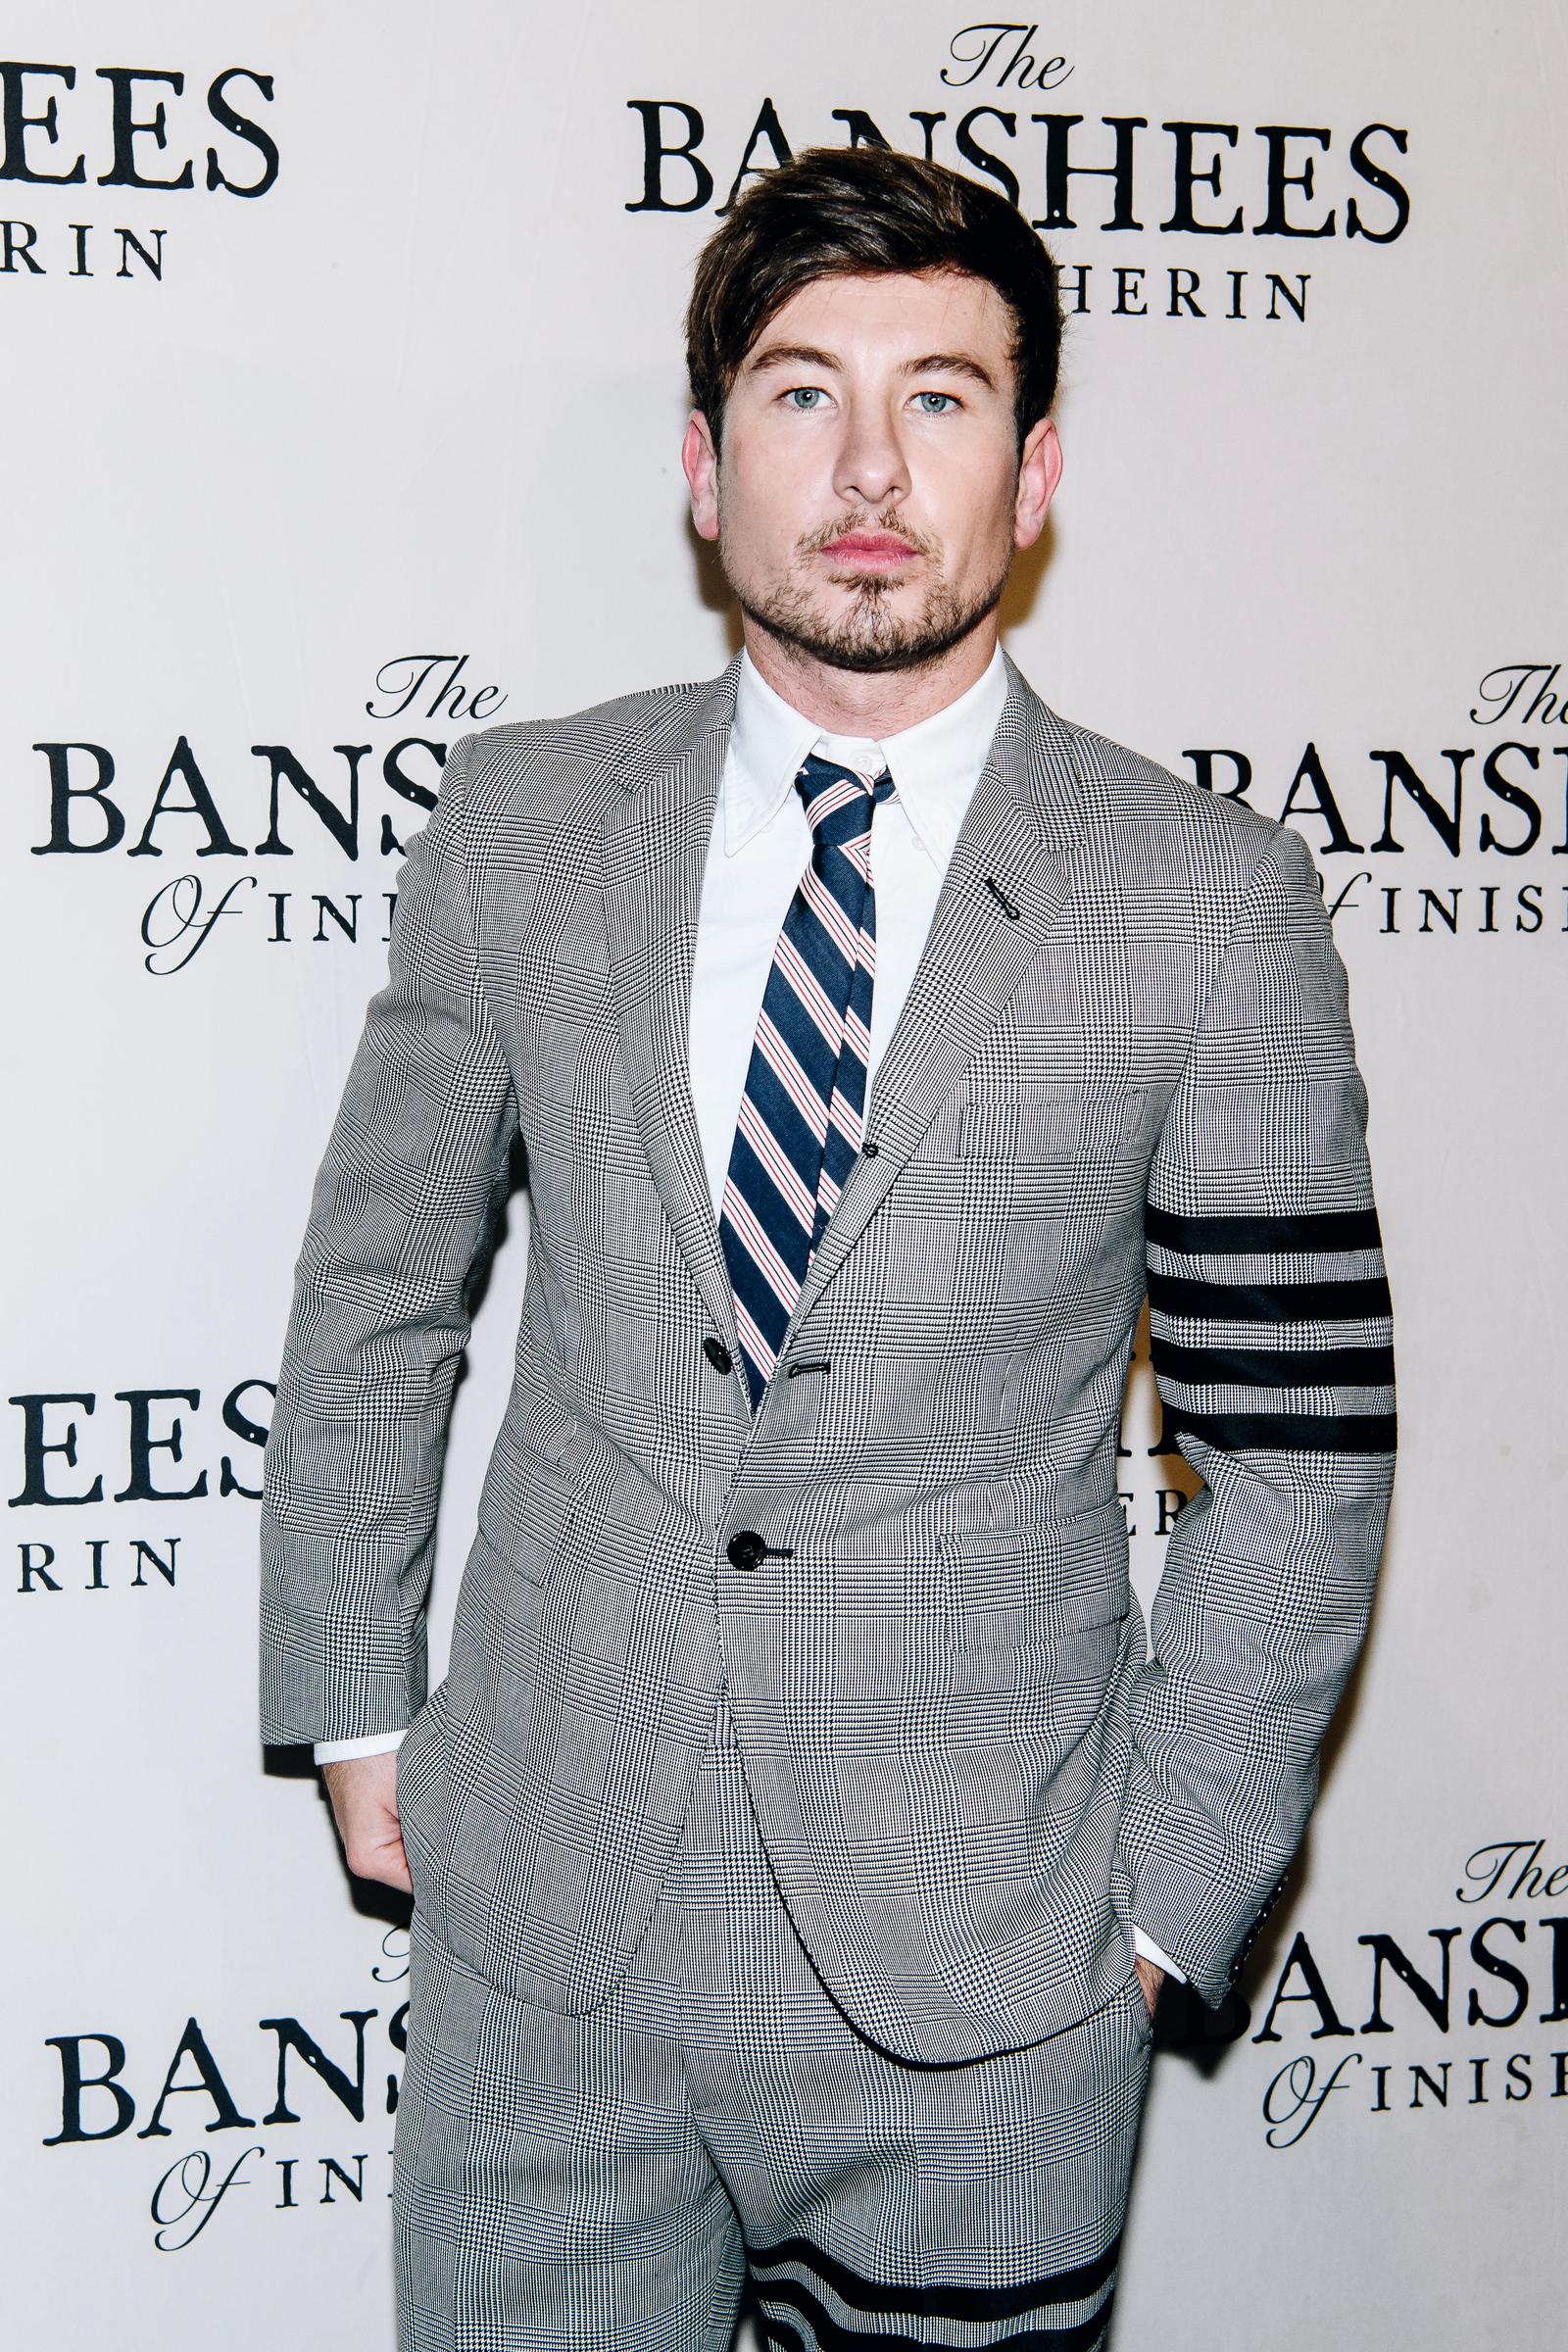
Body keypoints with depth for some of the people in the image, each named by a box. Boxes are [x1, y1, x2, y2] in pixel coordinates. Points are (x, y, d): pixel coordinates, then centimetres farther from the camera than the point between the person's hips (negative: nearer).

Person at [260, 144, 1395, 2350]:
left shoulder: (1210, 907, -7)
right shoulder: (519, 824, 1)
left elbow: (1298, 1451, -3)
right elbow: (377, 1287, 10)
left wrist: (1167, 1893, -3)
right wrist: (355, 1696, 10)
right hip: (540, 1922, 2)